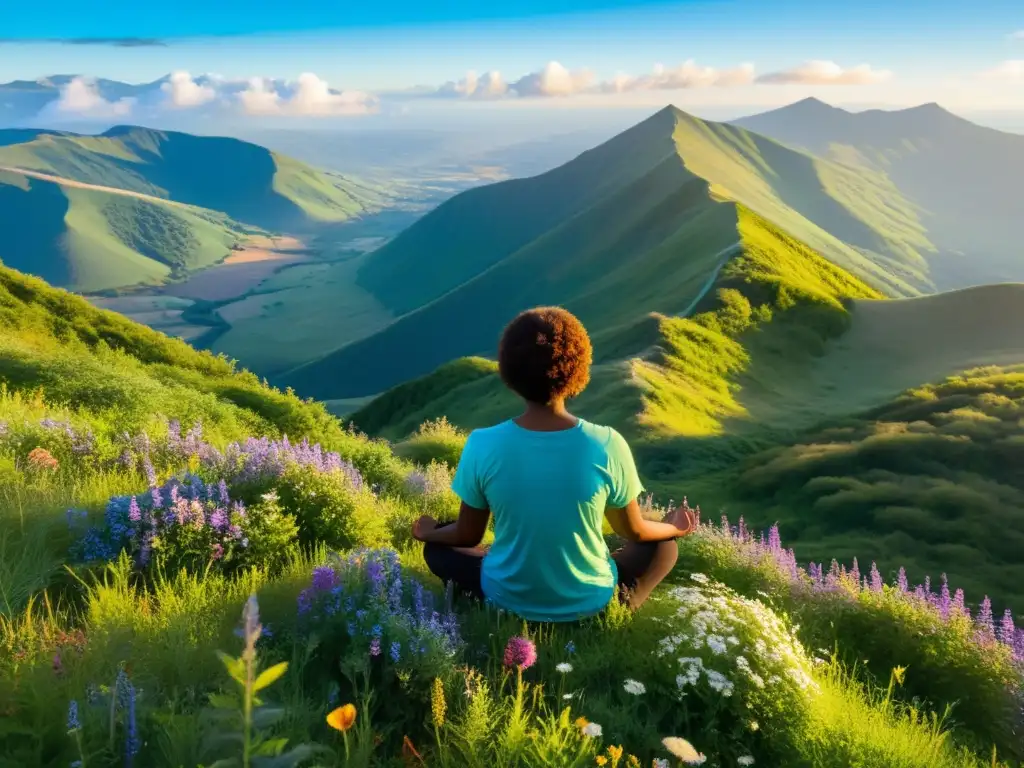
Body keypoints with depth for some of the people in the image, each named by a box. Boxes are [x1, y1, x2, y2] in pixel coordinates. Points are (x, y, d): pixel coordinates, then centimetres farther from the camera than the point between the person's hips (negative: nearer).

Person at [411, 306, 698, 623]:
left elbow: (467, 536, -6)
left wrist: (429, 532, 17)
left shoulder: (482, 446, -22)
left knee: (437, 547, 25)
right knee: (663, 546, 25)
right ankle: (616, 609, 14)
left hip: (508, 598, 0)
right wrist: (673, 527, 18)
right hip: (588, 601, 1)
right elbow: (633, 531, -5)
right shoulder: (607, 446, -23)